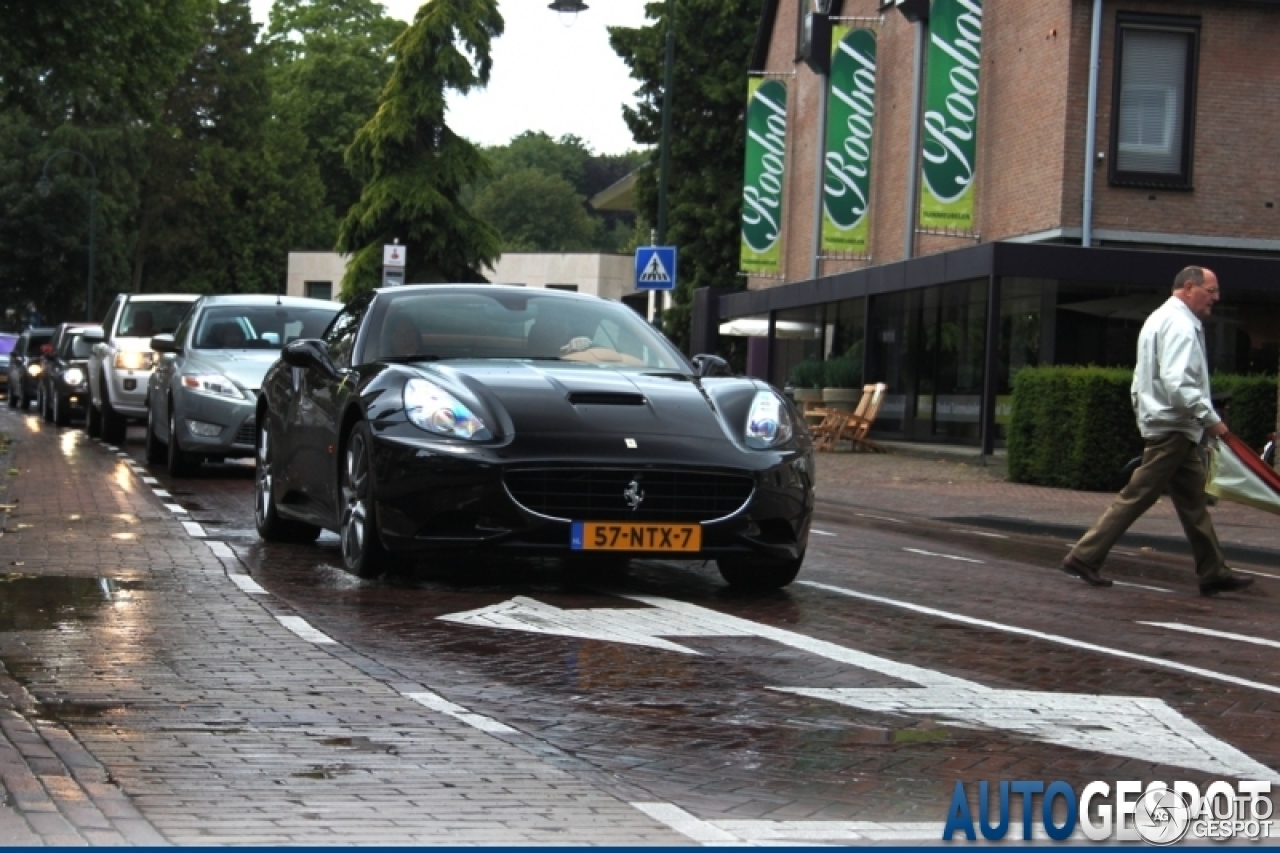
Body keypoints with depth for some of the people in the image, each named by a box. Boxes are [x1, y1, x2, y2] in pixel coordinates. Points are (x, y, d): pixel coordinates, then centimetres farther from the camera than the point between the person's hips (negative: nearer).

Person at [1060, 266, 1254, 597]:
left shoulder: (1161, 319, 19)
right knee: (1137, 496, -7)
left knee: (1193, 501, 11)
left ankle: (1214, 573, 13)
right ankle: (1084, 557, -4)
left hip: (1167, 426, 11)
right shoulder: (1180, 325, -15)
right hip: (1172, 428, -11)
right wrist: (1210, 419, -19)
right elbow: (1178, 384, -25)